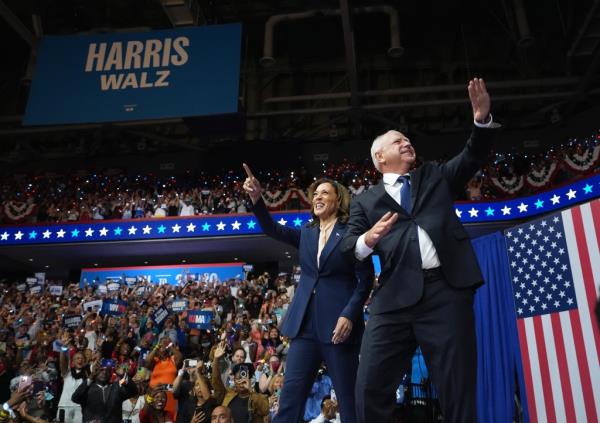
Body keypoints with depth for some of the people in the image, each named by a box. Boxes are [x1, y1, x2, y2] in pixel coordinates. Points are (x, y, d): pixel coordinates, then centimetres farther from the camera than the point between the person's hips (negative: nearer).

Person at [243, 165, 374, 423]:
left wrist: (349, 315, -15)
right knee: (291, 394, 1)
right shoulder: (307, 233, 15)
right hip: (305, 324, 4)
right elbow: (273, 230, 1)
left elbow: (365, 279, -4)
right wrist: (256, 198, -14)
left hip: (337, 323, -4)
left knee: (348, 397, 3)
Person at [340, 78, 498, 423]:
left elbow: (472, 158, 13)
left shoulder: (435, 176, 24)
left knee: (458, 392, 3)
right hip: (396, 295, 0)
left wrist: (482, 120, -4)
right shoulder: (366, 201, 16)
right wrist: (367, 240, -15)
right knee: (370, 390, -4)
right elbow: (348, 247, 7)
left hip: (446, 290, 1)